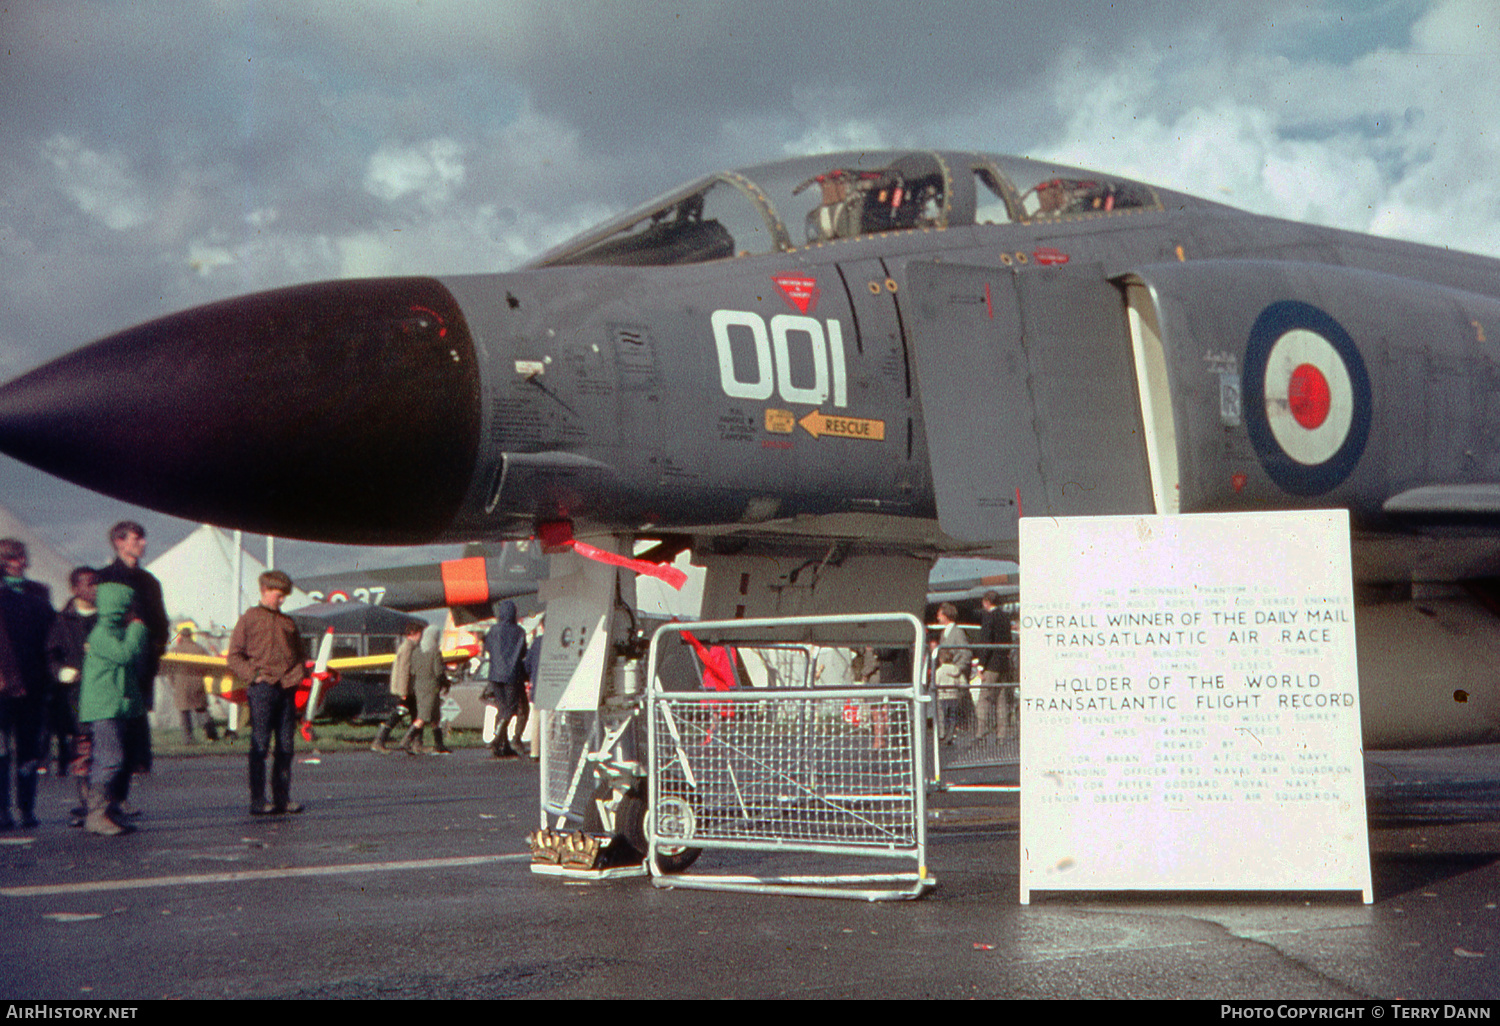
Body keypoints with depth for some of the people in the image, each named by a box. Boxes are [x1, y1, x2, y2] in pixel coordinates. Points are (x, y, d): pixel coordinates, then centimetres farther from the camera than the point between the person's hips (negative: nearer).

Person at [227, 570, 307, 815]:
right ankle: (258, 802, -2)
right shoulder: (250, 619, 4)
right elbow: (234, 656, 0)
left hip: (286, 689, 5)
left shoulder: (288, 622, 17)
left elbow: (300, 654, 25)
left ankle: (282, 798, 11)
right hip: (262, 689, -5)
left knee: (286, 746, 5)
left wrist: (299, 673, 6)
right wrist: (253, 675, -11)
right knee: (260, 746, -4)